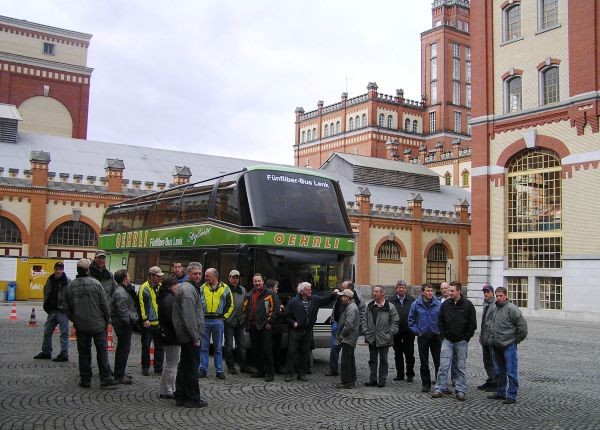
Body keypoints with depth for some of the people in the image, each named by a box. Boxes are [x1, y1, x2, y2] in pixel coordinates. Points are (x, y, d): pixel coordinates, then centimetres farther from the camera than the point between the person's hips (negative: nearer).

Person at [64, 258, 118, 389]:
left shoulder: (71, 286, 1)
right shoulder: (95, 284, -11)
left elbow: (67, 308, 8)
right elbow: (104, 304, -9)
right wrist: (107, 320, 4)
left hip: (80, 325, 3)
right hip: (98, 324, -3)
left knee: (84, 352, 11)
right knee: (102, 350, 2)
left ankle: (85, 380, 15)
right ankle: (106, 379, 0)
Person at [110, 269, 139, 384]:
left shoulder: (123, 290, 15)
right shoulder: (120, 293, -20)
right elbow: (122, 311, -25)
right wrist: (130, 321, -19)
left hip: (124, 324, 11)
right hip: (123, 325, -11)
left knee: (122, 348, 19)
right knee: (124, 349, -5)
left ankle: (118, 372, 30)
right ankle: (120, 375, 1)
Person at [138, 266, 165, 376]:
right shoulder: (144, 288, -9)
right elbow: (142, 304, -12)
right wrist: (145, 319, -16)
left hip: (160, 322, 6)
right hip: (148, 323, -5)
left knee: (160, 346, 9)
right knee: (146, 346, 5)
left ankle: (158, 367, 18)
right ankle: (145, 367, 16)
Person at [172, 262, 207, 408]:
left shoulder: (192, 288, 17)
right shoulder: (188, 289, -17)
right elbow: (189, 316, -23)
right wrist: (196, 337, -20)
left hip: (184, 335, 11)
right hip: (190, 335, -11)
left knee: (184, 366, 15)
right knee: (192, 367, -3)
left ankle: (181, 396, 23)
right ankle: (193, 399, 3)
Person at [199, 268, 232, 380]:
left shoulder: (225, 288, 3)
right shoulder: (203, 288, 7)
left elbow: (230, 305, 7)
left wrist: (224, 316, -1)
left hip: (218, 321, -1)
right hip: (204, 320, 1)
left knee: (218, 347, 4)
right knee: (203, 346, 4)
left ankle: (219, 371, 10)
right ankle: (203, 369, 11)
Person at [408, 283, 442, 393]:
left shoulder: (438, 304, -3)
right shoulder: (416, 305, -2)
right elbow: (411, 321, 4)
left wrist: (440, 331, -4)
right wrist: (417, 332, -3)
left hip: (436, 336, 0)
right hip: (422, 337, 0)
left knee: (438, 361, 1)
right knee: (424, 363, 7)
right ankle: (426, 384, 17)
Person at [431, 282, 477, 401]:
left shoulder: (468, 305, -5)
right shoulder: (445, 304, 2)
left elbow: (472, 324, -2)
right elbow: (440, 321, 11)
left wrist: (466, 337, -5)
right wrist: (444, 334, 2)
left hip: (461, 342, -1)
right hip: (447, 340, 1)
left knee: (461, 368, 7)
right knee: (443, 366, -1)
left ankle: (460, 391, 15)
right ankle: (439, 389, 6)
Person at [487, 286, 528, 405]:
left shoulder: (512, 309, -14)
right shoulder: (493, 308, 8)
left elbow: (522, 325, -14)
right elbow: (489, 323, 24)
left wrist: (517, 339, -6)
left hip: (509, 346, -8)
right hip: (496, 346, 8)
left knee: (511, 372, -3)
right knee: (499, 372, 18)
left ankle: (512, 396, 3)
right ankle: (500, 392, 30)